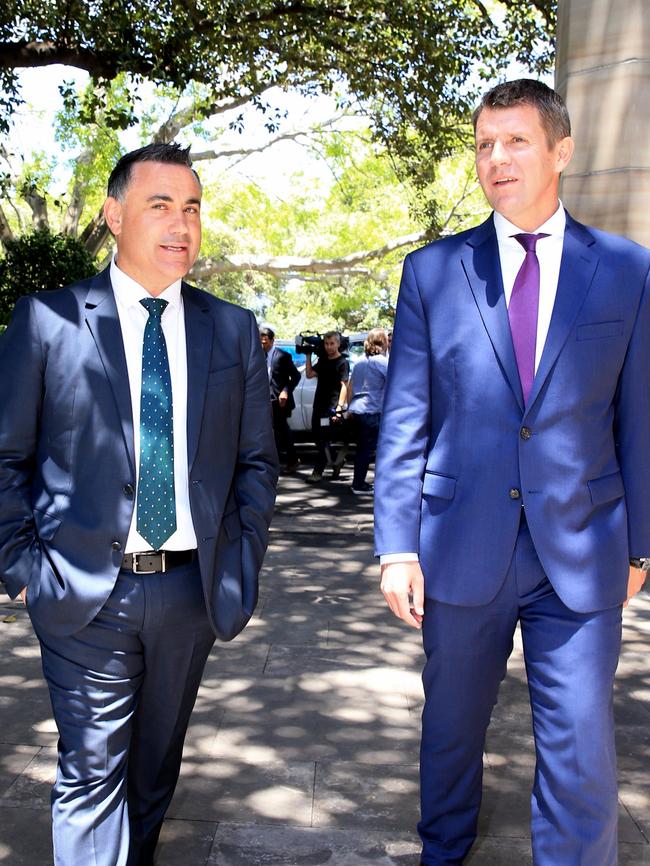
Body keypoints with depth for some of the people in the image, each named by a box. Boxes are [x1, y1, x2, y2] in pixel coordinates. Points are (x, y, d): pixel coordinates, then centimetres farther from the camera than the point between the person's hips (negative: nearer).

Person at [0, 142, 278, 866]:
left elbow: (256, 460, 8)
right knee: (92, 777, 6)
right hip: (85, 591, -3)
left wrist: (241, 564, 2)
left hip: (193, 588, 3)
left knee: (156, 768, 20)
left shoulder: (234, 331, 5)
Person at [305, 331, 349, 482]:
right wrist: (308, 356, 11)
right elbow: (309, 374, 17)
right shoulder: (323, 360, 16)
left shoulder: (342, 362, -6)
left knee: (323, 440, -8)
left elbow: (344, 386, -13)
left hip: (332, 407, -8)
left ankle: (318, 472, -4)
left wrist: (339, 408, -21)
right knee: (317, 437, 11)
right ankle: (335, 461, 27)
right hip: (319, 405, 8)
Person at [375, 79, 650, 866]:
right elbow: (404, 421, -1)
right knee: (451, 729, 18)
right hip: (462, 549, 1)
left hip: (580, 555, 0)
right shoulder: (431, 270, 1)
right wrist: (397, 546, -5)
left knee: (582, 756, 5)